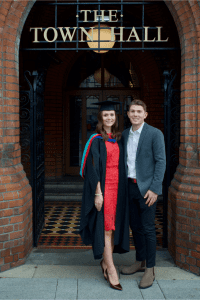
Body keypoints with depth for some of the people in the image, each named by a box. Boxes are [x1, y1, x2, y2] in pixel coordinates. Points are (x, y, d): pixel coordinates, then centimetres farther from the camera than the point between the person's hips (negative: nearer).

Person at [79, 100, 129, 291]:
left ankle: (105, 262, 26)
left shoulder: (118, 139, 12)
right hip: (103, 187, -6)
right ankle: (111, 270, 1)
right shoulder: (96, 140, -7)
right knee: (106, 228, -4)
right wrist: (98, 192, -17)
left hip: (117, 187, 6)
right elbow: (93, 167, -12)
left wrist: (122, 188, 11)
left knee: (114, 226, 11)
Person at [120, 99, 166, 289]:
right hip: (130, 186, 6)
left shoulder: (155, 134, -8)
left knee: (148, 228, -1)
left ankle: (150, 270, 11)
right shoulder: (125, 135, 10)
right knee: (135, 226, 14)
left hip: (146, 188, -6)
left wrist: (154, 188, -16)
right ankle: (140, 262, 29)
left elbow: (161, 162, -11)